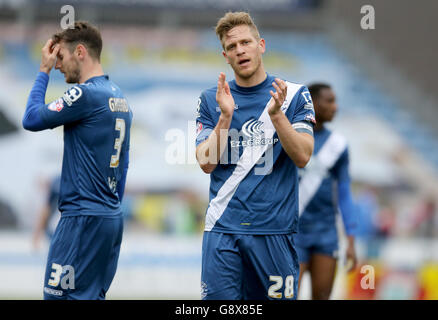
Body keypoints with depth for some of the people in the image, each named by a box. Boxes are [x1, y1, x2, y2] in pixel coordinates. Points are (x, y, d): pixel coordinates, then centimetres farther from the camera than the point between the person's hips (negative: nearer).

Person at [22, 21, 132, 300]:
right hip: (112, 218, 9)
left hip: (83, 218, -9)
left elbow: (32, 119, -8)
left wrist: (44, 72, 2)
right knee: (93, 296, 11)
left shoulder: (86, 94, -14)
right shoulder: (119, 97, 15)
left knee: (59, 296, -9)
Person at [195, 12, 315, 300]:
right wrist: (226, 116, -12)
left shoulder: (294, 95, 4)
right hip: (223, 229, 1)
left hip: (275, 229, -1)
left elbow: (302, 156, -6)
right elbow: (207, 163, 0)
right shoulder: (211, 100, 9)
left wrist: (276, 114, -19)